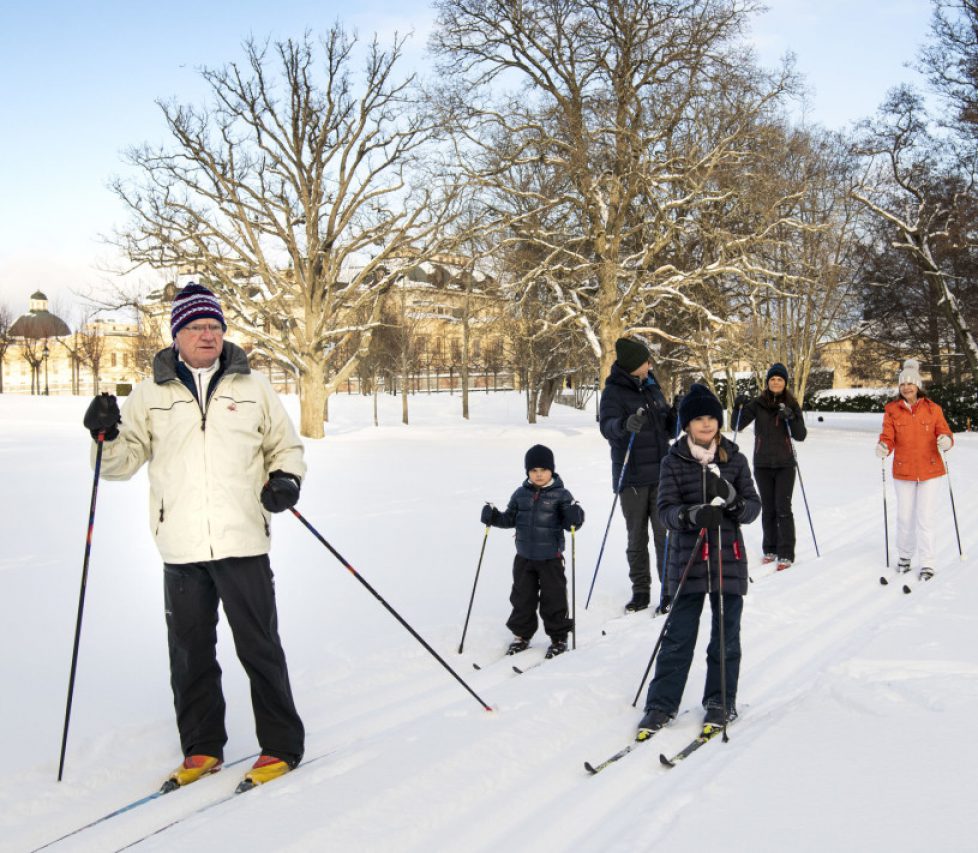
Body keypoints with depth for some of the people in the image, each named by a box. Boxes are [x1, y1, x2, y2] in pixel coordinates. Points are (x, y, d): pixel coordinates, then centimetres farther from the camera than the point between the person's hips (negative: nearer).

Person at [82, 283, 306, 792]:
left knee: (259, 647, 2)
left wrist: (285, 479, -6)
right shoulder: (152, 394, 9)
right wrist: (107, 435, -11)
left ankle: (282, 746, 14)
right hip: (181, 548, 2)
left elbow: (286, 445, 14)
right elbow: (124, 460, 9)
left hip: (242, 541, -1)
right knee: (190, 651, 10)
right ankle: (202, 748, 26)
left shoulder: (252, 387, 8)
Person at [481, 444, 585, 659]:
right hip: (524, 556, 4)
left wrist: (574, 517, -31)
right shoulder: (521, 494, 3)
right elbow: (509, 518, 10)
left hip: (551, 557, -4)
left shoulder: (561, 495, -8)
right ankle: (522, 635, 27)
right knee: (522, 597, 12)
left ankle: (559, 637, 19)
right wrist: (493, 517, -7)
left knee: (553, 598, 4)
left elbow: (571, 522, -9)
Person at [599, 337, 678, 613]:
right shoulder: (614, 392, -4)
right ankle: (640, 591, 16)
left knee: (665, 534, -2)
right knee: (636, 538, 6)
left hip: (660, 475, 3)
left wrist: (676, 416, -5)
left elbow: (668, 430, 16)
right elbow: (607, 425, -21)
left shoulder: (653, 389, 12)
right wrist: (625, 424, -42)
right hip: (631, 477, -3)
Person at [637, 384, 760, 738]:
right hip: (688, 560, -1)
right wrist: (691, 515, -28)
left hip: (729, 559, 2)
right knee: (678, 636, 2)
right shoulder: (674, 462, 0)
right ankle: (661, 703, 13)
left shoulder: (734, 459, 4)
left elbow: (753, 506, 3)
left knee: (726, 637, 9)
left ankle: (721, 702, 25)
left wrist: (734, 500, -19)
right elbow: (665, 510, -6)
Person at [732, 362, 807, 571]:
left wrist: (791, 418, -21)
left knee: (783, 508, -7)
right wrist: (739, 407, -16)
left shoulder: (792, 405, 1)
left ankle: (786, 554, -3)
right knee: (767, 509, 9)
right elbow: (738, 425, 0)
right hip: (762, 464, 2)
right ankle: (770, 549, 20)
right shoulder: (758, 404, 3)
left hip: (785, 464, -2)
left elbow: (801, 436, -5)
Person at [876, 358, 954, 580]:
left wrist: (946, 441, -24)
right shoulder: (892, 410, -1)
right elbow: (888, 438, -5)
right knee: (905, 516, 10)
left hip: (929, 470, -1)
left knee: (925, 518, -3)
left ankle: (928, 564, 4)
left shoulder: (932, 409, -1)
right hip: (903, 471, 1)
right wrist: (883, 448, -27)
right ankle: (904, 556, 30)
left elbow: (944, 433, -1)